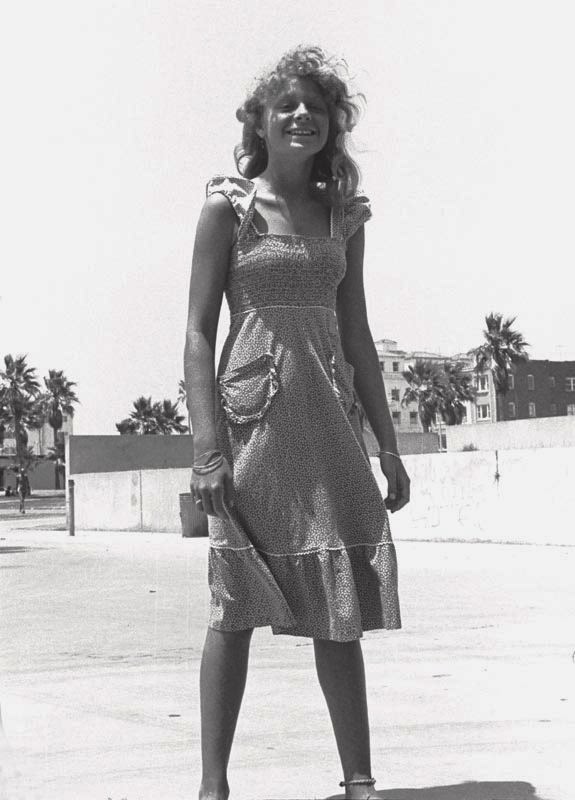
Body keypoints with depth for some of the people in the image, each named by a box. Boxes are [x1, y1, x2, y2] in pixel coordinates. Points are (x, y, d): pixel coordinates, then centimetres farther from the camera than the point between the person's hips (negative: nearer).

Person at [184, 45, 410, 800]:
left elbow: (356, 337, 15)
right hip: (253, 414, -4)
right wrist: (208, 443, -15)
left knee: (342, 605, 5)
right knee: (237, 604, -2)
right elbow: (199, 332, -5)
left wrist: (387, 443, 12)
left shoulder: (343, 216, 13)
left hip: (330, 420, 4)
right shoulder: (229, 207, 0)